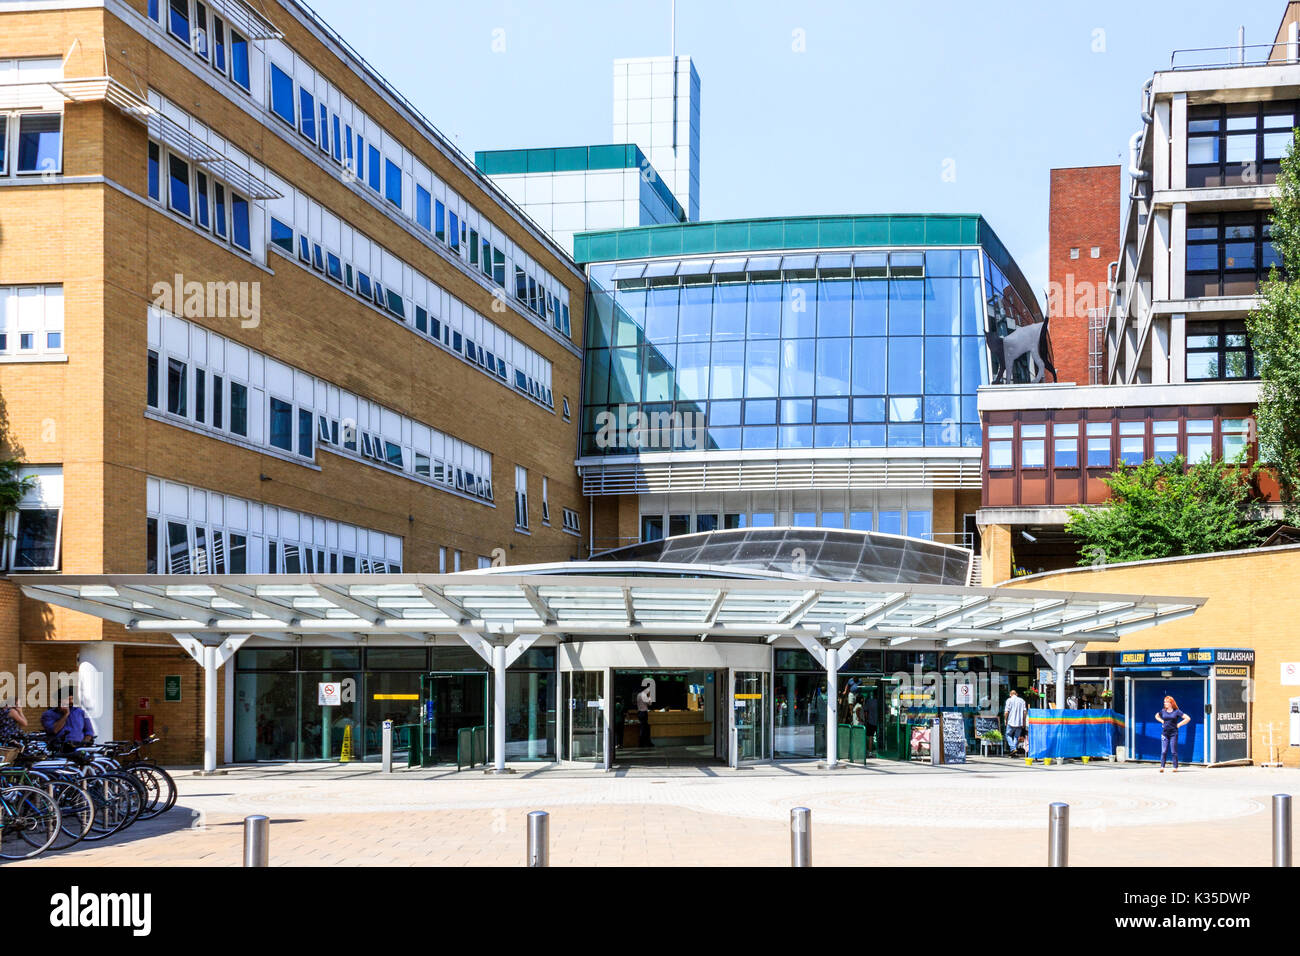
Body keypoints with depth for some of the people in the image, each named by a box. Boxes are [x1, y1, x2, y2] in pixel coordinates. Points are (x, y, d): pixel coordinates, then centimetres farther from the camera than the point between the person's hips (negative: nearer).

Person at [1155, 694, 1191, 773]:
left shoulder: (1176, 711, -3)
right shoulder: (1163, 711, 7)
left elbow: (1188, 718, -3)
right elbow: (1157, 716, 29)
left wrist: (1179, 724, -4)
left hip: (1173, 734, -3)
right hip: (1164, 733, 3)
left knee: (1174, 751, 0)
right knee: (1163, 751, -4)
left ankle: (1175, 767, 7)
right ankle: (1162, 767, -7)